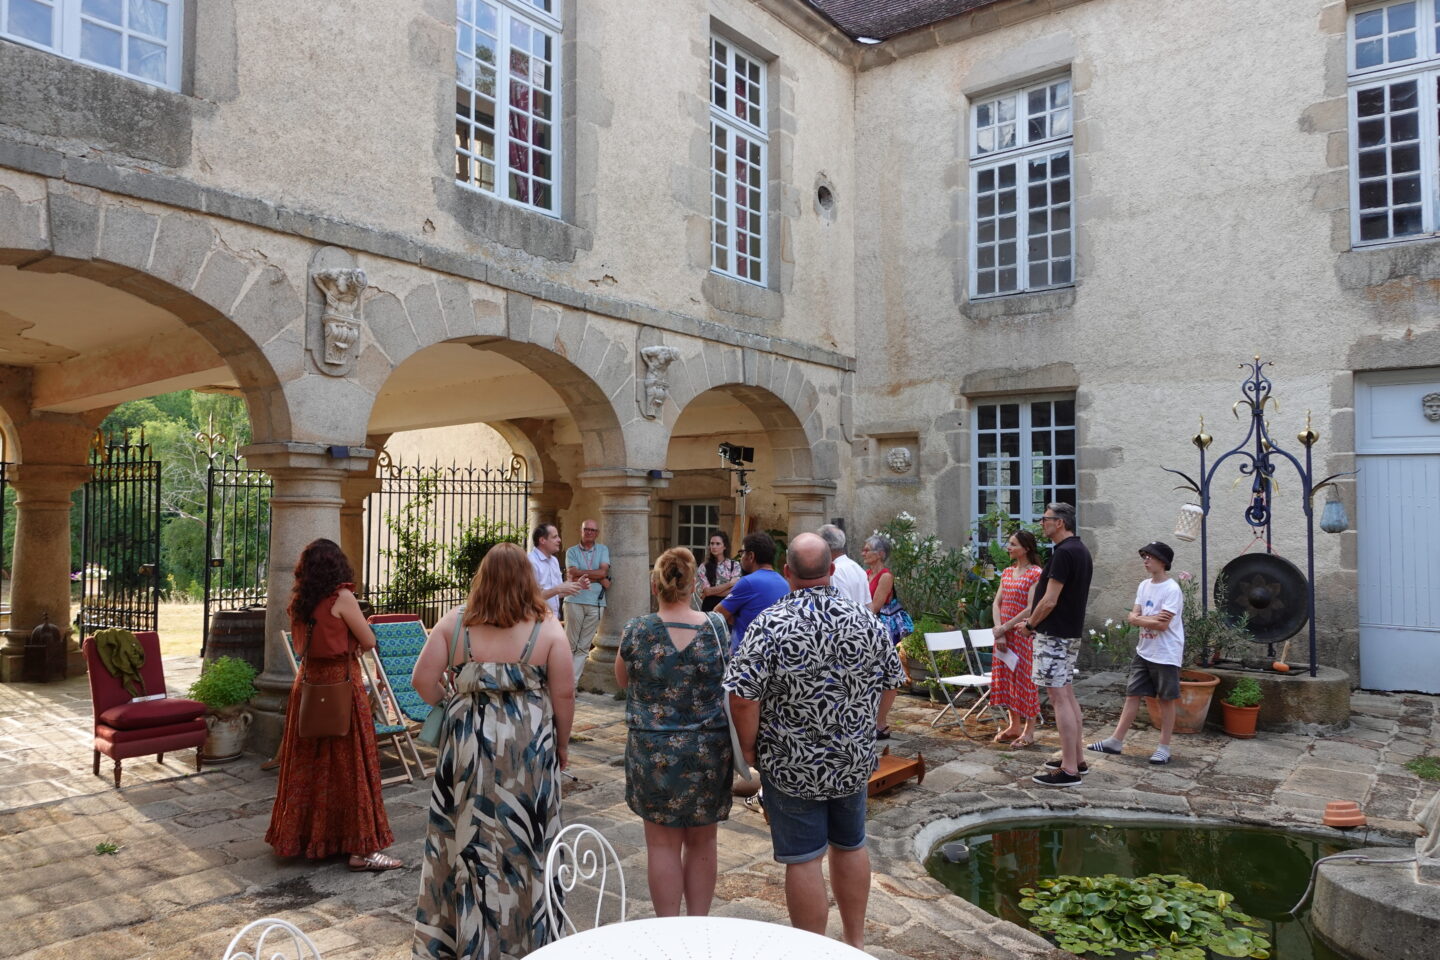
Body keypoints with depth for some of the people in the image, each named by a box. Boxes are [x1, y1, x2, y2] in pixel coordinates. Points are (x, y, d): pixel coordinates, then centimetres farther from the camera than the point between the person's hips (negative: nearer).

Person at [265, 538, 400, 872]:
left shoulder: (298, 602, 5)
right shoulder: (342, 597, -14)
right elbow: (369, 642, -8)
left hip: (308, 684, 7)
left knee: (309, 763, 17)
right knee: (349, 766, -1)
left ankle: (302, 835, 30)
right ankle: (361, 848, 4)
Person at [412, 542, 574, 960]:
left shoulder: (455, 622, -3)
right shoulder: (547, 628, -8)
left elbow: (423, 679, -2)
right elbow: (564, 695, -8)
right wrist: (561, 745, 6)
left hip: (468, 742, 2)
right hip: (529, 747, -2)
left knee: (466, 835, 15)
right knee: (523, 839, 11)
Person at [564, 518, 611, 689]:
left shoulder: (603, 550, 12)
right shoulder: (572, 551, 6)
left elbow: (604, 571, -3)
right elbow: (572, 576, -8)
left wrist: (581, 573, -6)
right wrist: (599, 578, -8)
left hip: (596, 603, 2)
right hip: (575, 601, -2)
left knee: (584, 646, 4)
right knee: (570, 643, 3)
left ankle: (573, 682, 8)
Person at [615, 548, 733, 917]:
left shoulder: (638, 631, -11)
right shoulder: (717, 627, -7)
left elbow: (622, 680, 6)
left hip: (654, 751, -2)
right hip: (710, 749, 2)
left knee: (663, 843, 10)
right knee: (702, 841, 16)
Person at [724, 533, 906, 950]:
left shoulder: (770, 625, -19)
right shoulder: (865, 620, -7)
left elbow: (743, 698, -21)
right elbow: (890, 681, 4)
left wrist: (749, 748, -6)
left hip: (792, 765, -4)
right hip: (854, 760, 5)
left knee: (803, 859, 7)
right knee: (851, 846, 22)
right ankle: (855, 942, 37)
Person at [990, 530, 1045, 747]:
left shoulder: (1036, 574, -11)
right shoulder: (1007, 572, 11)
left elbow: (1031, 608, -17)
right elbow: (996, 603, 6)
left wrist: (1005, 628, -15)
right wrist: (998, 630, -9)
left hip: (1024, 634, -7)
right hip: (1004, 634, 7)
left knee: (1025, 679, 0)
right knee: (1006, 678, 11)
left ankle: (1029, 731, 10)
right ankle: (1014, 726, 23)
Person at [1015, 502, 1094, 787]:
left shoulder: (1063, 553, -19)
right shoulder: (1081, 550, 13)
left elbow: (1049, 601, -21)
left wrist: (1029, 624, -5)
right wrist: (1035, 621, 17)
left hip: (1054, 635, -10)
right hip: (1071, 632, 10)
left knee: (1059, 698, -7)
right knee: (1067, 695, 15)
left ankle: (1069, 770, -4)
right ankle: (1076, 759, 23)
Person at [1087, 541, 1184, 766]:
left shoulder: (1172, 589, -15)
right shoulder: (1144, 585, 8)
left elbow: (1163, 624, -21)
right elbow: (1133, 616, 5)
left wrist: (1140, 619, -8)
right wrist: (1151, 619, -14)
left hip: (1166, 655, -7)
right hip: (1143, 652, 7)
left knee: (1166, 699, 4)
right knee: (1132, 694, 8)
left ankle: (1164, 747, 14)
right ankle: (1116, 741, 12)